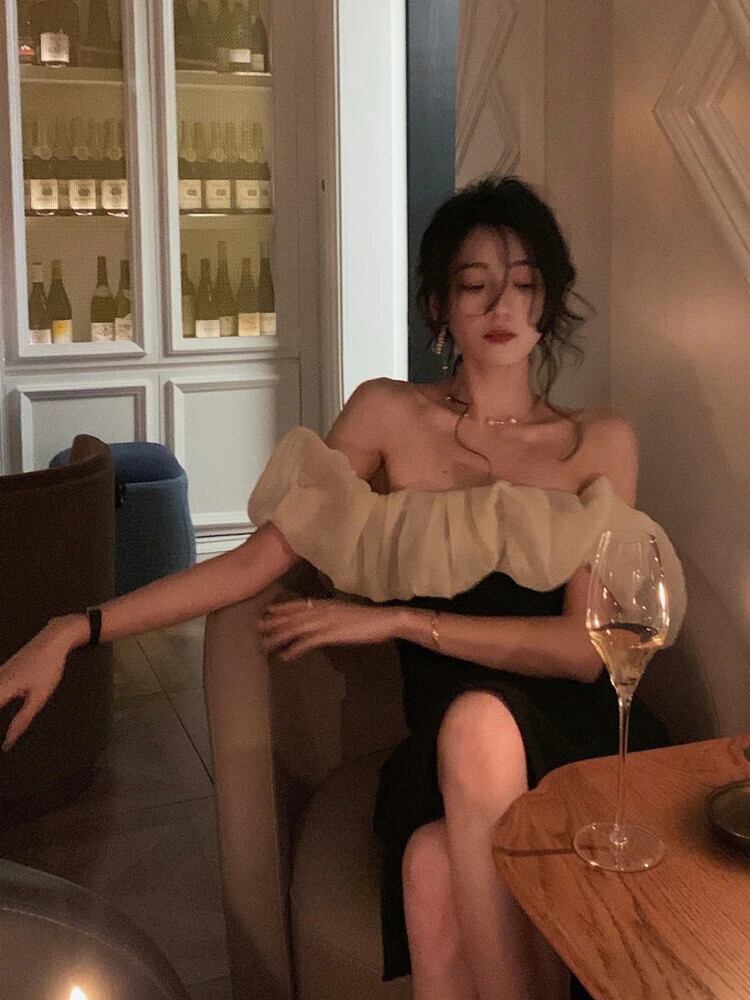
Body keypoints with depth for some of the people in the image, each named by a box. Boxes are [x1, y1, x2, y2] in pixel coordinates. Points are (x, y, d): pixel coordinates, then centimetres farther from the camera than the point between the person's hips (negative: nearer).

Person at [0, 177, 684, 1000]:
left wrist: (398, 620, -12)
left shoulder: (600, 443, 5)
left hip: (571, 736, 0)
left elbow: (584, 645, -4)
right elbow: (257, 560, 2)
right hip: (446, 747, 0)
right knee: (434, 875, -34)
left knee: (480, 719, -35)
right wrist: (71, 631, -7)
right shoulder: (388, 416, 6)